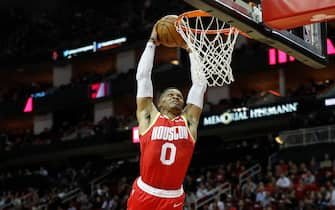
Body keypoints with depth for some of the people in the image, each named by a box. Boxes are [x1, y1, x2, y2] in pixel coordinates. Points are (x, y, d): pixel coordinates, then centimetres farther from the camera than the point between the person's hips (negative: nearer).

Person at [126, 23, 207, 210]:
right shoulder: (149, 116, 5)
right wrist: (152, 43, 11)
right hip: (143, 195, -2)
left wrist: (191, 48, 13)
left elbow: (200, 84, 9)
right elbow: (143, 77, 5)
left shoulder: (189, 121, 9)